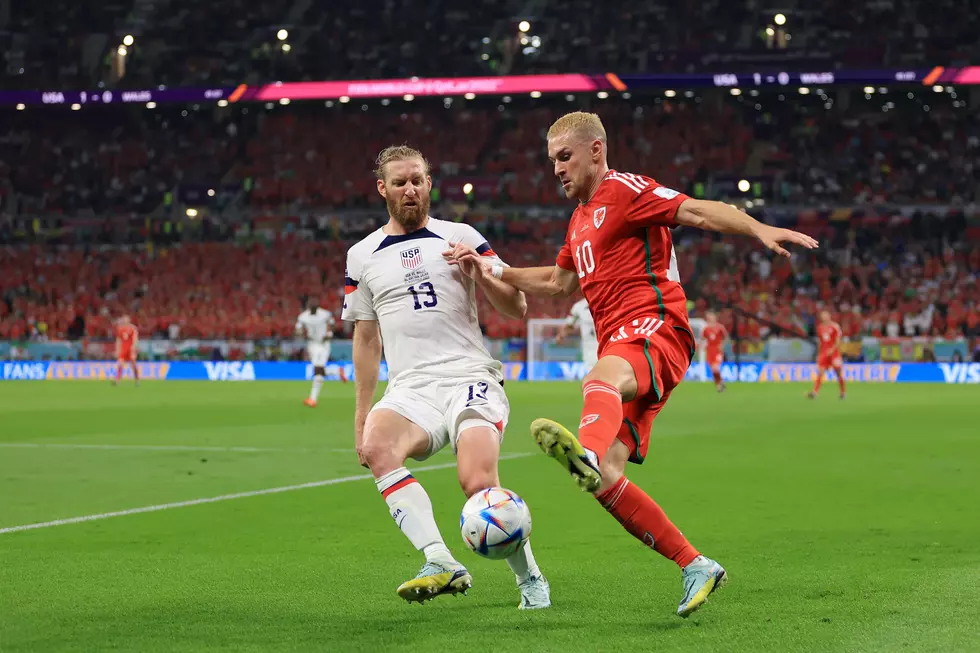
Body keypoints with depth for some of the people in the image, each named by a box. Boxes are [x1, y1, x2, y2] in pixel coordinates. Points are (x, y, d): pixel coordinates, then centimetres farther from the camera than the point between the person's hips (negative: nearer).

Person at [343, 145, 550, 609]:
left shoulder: (461, 237, 10)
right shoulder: (362, 257, 16)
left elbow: (517, 308, 9)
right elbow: (366, 340, 22)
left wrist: (478, 271, -9)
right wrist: (361, 415, 18)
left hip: (470, 379, -2)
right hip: (410, 389, 2)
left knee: (479, 485, -25)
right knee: (376, 447, -33)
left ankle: (530, 579, 0)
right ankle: (441, 563, -39)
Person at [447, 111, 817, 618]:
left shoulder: (625, 190, 2)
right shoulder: (581, 220, 28)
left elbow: (696, 212, -12)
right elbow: (559, 283, 41)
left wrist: (759, 230, -29)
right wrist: (493, 268, 32)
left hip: (654, 329, -9)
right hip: (620, 351, 9)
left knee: (602, 380, -43)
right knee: (608, 480, -6)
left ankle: (587, 452, -78)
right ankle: (695, 567, 0)